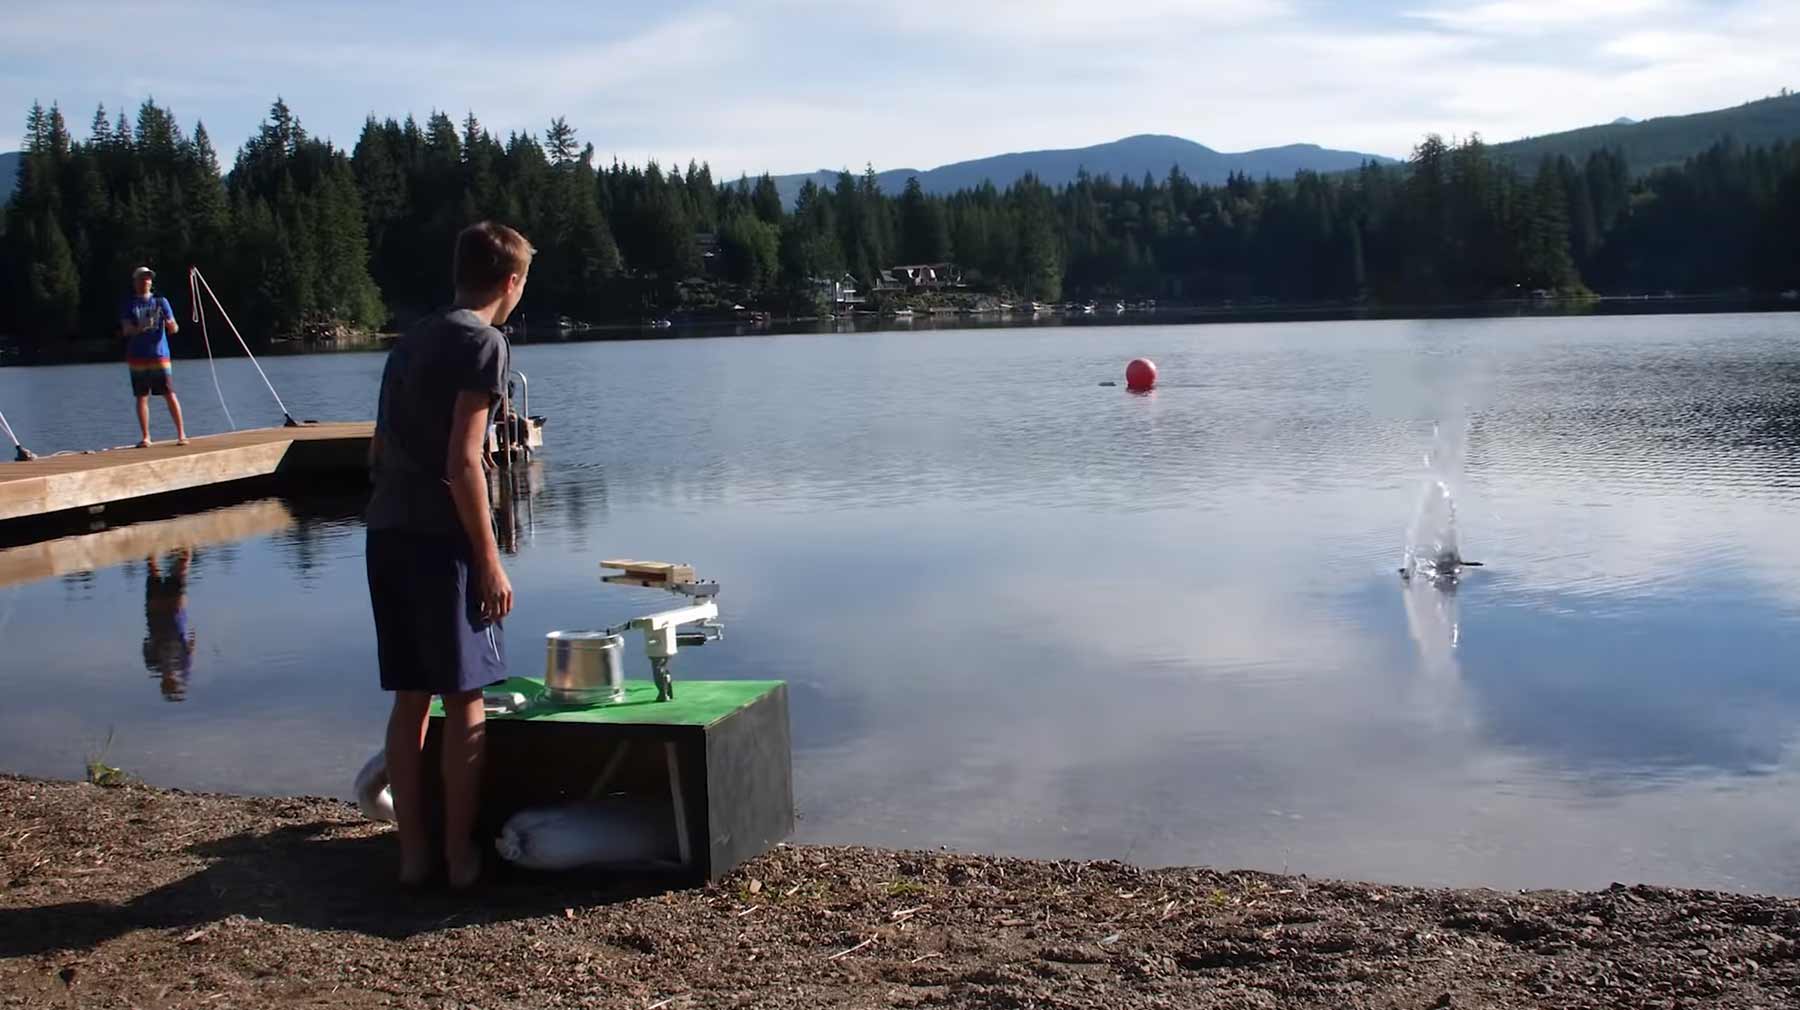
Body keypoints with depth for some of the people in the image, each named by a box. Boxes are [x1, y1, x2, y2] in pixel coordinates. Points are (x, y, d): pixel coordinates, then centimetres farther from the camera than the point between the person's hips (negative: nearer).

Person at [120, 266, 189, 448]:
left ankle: (181, 434, -1)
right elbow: (126, 330, -5)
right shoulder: (129, 304, 6)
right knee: (142, 397, 2)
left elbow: (173, 328, 4)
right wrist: (140, 328, -26)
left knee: (170, 395, -5)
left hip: (159, 354, 0)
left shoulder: (160, 301, 7)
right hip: (137, 358, 0)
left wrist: (171, 325, -21)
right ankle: (145, 437, 8)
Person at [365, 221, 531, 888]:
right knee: (464, 703, 1)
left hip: (387, 535, 8)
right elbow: (462, 463, -16)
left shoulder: (411, 341, 17)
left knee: (409, 700, 11)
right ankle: (461, 854, 7)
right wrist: (489, 563, -13)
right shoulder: (483, 341, -8)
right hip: (443, 539, -8)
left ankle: (414, 850, 15)